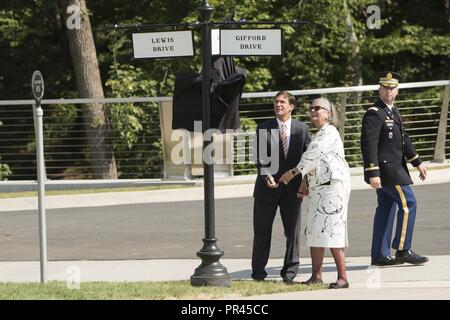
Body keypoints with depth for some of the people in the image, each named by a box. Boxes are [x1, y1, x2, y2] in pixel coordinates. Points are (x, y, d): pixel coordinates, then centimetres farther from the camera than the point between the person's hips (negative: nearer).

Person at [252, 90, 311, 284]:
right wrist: (267, 176, -20)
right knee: (262, 230, 5)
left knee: (292, 231, 5)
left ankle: (290, 271, 16)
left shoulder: (302, 129, 3)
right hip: (268, 186, -1)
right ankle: (258, 271, 14)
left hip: (292, 188, 1)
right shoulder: (264, 129, 0)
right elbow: (261, 157, -5)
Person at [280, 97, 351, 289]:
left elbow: (312, 156, -18)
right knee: (314, 232, 9)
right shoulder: (318, 135, 20)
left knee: (332, 231, -12)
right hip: (317, 190, 10)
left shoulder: (329, 132, -10)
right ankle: (316, 276, 14)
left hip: (333, 188, -10)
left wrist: (293, 172, -14)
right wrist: (304, 184, 13)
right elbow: (311, 161, 23)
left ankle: (342, 278, -9)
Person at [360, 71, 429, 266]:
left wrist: (417, 163, 24)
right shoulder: (374, 114, -15)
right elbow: (368, 144, -21)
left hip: (394, 168, 10)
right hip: (385, 169, -10)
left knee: (386, 209, 10)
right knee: (408, 203, -9)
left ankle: (380, 255, 13)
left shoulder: (393, 112, 15)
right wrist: (373, 173, -25)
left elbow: (403, 139, 24)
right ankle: (403, 250, -4)